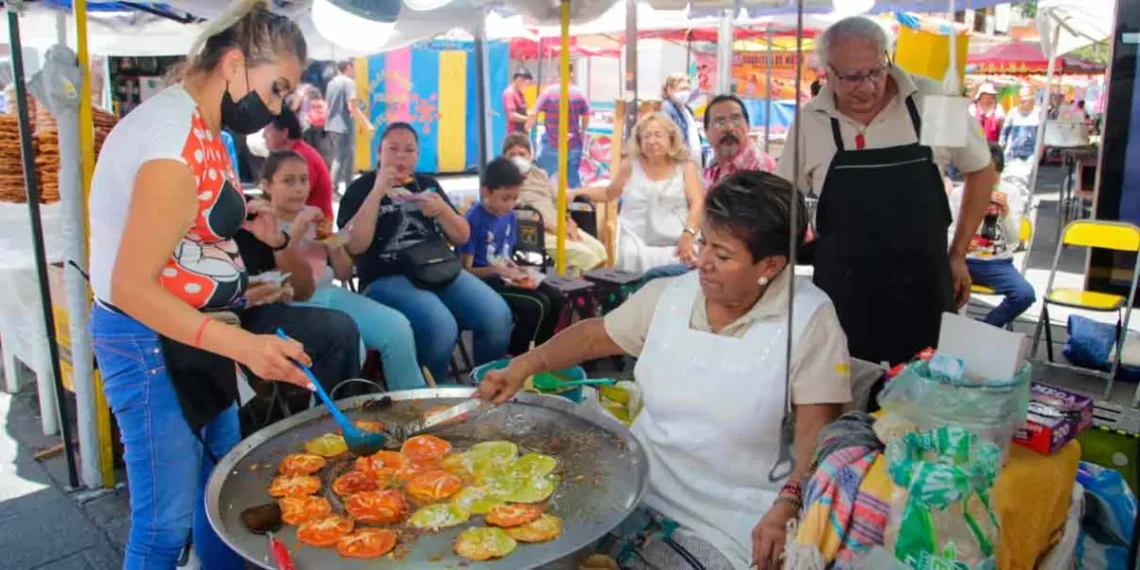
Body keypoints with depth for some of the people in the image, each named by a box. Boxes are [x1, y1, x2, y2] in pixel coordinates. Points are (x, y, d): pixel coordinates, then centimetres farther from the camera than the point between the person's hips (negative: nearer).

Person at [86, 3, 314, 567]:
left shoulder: (203, 129, 6)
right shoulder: (177, 141, -24)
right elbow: (130, 286, -26)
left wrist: (248, 230, 1)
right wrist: (242, 345, -34)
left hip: (193, 335, 10)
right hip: (148, 342, -10)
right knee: (167, 521, 0)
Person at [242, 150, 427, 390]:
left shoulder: (317, 219, 16)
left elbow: (344, 275, 19)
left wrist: (336, 247, -2)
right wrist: (294, 235, -17)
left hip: (331, 294, 6)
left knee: (397, 326, -16)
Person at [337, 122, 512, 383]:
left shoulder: (428, 184, 18)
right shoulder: (362, 188, 6)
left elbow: (462, 237, 15)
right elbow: (355, 245, -11)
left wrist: (442, 209, -5)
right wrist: (378, 191, -13)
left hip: (443, 271, 5)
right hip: (387, 279, -4)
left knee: (498, 317, -21)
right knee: (440, 327, -33)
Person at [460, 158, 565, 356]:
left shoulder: (509, 216, 8)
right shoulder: (473, 220, -16)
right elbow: (466, 270, -15)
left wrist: (515, 269, -2)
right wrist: (498, 270, -27)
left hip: (506, 278, 8)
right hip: (484, 282, -8)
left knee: (554, 297, -7)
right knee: (535, 306, -24)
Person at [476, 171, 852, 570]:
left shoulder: (809, 320, -12)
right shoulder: (668, 295, 1)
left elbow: (817, 430, -13)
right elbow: (594, 336, 13)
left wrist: (787, 507, -27)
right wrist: (523, 367, 1)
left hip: (733, 519, -4)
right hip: (643, 487, 5)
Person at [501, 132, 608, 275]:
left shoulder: (539, 174, 21)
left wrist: (569, 222, 1)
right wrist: (551, 227, -19)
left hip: (562, 227, 7)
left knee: (599, 250, -11)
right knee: (583, 254, -24)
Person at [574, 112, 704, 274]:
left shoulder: (686, 167, 8)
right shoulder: (631, 165, 12)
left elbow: (697, 203, -3)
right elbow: (609, 193, 25)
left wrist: (688, 234, -21)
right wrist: (575, 193, 12)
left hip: (677, 246, -1)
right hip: (637, 246, 1)